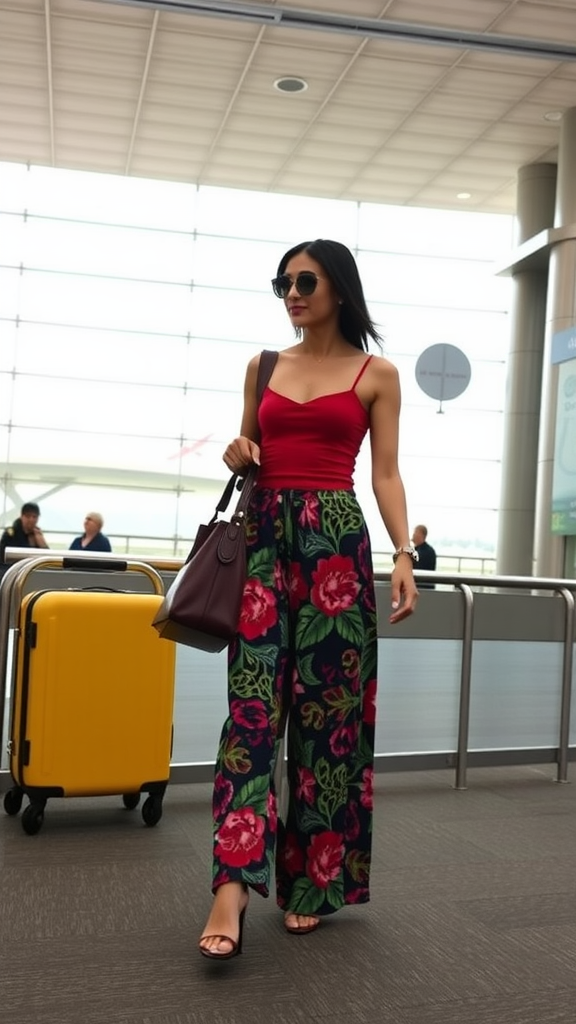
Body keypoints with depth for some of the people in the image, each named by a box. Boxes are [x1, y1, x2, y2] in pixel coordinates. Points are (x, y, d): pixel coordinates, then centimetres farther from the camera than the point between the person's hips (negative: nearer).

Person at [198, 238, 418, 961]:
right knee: (252, 700, -8)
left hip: (335, 538, -2)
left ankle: (310, 881, 12)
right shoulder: (263, 367, 14)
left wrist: (404, 556, -10)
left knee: (327, 704, 0)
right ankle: (233, 881, -11)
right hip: (264, 536, 2)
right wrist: (237, 456, -2)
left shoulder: (376, 374, 5)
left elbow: (385, 474, 1)